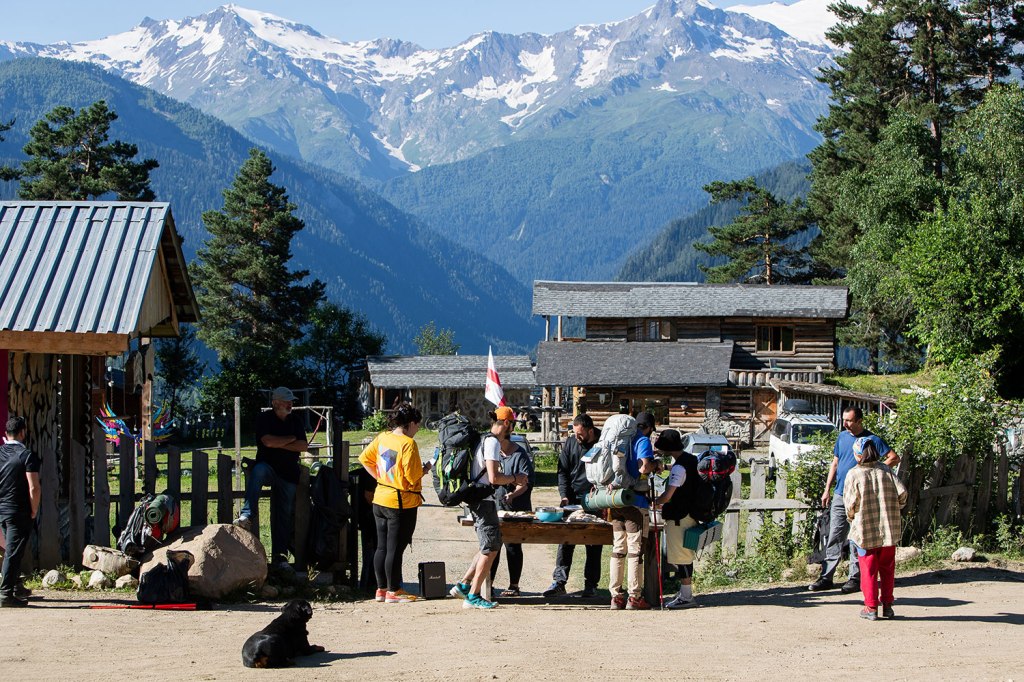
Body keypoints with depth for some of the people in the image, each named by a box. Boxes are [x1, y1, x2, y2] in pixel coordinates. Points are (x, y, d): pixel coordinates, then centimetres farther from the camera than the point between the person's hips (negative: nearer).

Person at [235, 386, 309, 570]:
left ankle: (279, 556, 2)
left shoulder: (295, 421, 13)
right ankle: (246, 516, -45)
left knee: (284, 516, -1)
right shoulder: (264, 418, 0)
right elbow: (268, 441, -17)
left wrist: (279, 444, -8)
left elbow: (304, 446, 1)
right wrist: (291, 439, -3)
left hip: (289, 474, 4)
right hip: (268, 468, -4)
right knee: (258, 470, -39)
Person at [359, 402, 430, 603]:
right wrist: (425, 470, 0)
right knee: (395, 548, -1)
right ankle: (393, 592, 5)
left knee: (382, 547, 13)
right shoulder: (408, 443, -17)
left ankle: (381, 589, 19)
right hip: (402, 502, -7)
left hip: (380, 499, 7)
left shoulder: (382, 438, 4)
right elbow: (413, 476, -20)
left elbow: (364, 458, 13)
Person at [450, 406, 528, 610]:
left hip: (478, 499, 10)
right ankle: (473, 596, -1)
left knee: (490, 546, 17)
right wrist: (514, 479, -7)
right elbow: (493, 477, -22)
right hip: (484, 500, -10)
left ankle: (463, 585, 18)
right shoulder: (493, 442, -15)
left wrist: (511, 480, 17)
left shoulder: (485, 440, 16)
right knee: (491, 548, -4)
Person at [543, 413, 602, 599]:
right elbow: (563, 471, 6)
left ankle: (591, 585, 10)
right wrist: (565, 495, -5)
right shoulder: (570, 443, 4)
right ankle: (559, 581, -3)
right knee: (565, 541, -3)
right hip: (573, 499, 2)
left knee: (594, 545, 4)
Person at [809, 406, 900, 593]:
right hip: (839, 495, 5)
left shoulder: (871, 440, -7)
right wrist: (827, 490, 14)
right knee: (834, 538, 5)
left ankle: (855, 578, 8)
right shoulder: (842, 437, 11)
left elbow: (894, 458, -9)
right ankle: (826, 577, 7)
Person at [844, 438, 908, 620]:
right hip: (889, 530, 3)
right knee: (887, 568, 14)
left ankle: (871, 607, 5)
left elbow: (850, 503, -8)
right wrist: (894, 510, 12)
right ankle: (887, 605, 16)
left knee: (868, 570, 5)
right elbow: (902, 493, -6)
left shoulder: (854, 474, -10)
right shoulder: (886, 470, 0)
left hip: (865, 530, -3)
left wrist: (851, 517, 12)